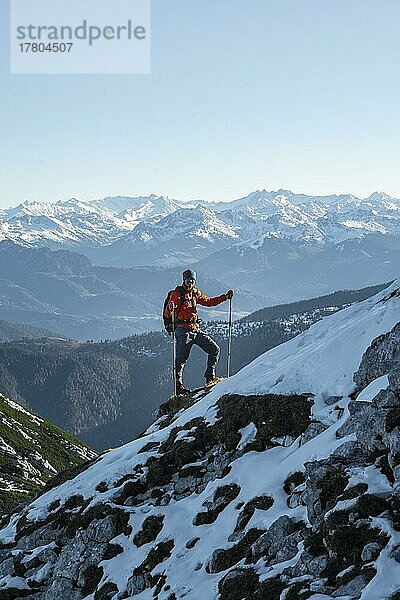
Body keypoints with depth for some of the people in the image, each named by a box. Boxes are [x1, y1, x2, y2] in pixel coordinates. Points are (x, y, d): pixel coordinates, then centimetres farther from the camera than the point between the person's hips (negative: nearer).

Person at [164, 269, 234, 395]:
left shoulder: (195, 293, 15)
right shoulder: (176, 294, -5)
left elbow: (209, 301, 26)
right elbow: (167, 314, -12)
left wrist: (225, 297, 20)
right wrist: (170, 309, -36)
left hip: (196, 329, 7)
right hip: (183, 330, -7)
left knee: (214, 349, 3)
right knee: (181, 358, -10)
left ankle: (210, 376, 14)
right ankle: (178, 385, -4)